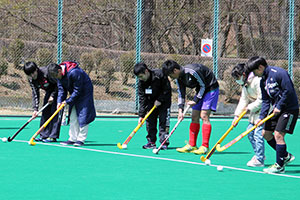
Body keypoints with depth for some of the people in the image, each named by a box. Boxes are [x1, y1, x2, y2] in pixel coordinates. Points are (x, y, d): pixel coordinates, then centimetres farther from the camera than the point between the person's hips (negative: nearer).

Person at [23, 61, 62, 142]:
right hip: (49, 91, 7)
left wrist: (52, 96, -20)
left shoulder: (46, 72, -31)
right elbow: (35, 94, -6)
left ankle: (53, 136, -12)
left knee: (55, 112, -13)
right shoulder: (31, 80, -9)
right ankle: (44, 135, 10)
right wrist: (35, 109, -14)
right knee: (45, 112, 3)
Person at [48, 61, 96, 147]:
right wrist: (59, 101, -16)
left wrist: (67, 101, -23)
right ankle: (73, 138, 10)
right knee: (73, 117, 6)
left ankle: (81, 139, -5)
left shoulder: (74, 72, -33)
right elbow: (61, 89, -2)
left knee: (83, 116, -10)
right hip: (74, 95, 8)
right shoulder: (60, 75, -7)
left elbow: (77, 90, -28)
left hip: (84, 92, -8)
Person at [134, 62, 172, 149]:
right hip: (151, 102, 5)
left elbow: (167, 89, -16)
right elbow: (142, 99, -10)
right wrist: (141, 115, -16)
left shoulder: (159, 75, -24)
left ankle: (164, 142, -9)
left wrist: (160, 100, -21)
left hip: (163, 101, -4)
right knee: (150, 121, 0)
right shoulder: (141, 83, -11)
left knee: (163, 121, -11)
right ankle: (151, 142, 7)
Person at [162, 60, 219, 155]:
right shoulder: (179, 78, -3)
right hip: (200, 90, 9)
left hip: (211, 89, -9)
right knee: (194, 116, 4)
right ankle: (192, 145, 10)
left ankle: (205, 147, -16)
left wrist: (195, 100, -17)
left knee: (204, 115, -16)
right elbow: (181, 93, 5)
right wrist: (180, 109, -6)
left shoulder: (192, 71, -30)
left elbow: (203, 85, -21)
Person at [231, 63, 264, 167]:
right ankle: (258, 154, 23)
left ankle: (259, 160, -8)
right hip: (255, 111, 10)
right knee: (250, 132, 11)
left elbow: (261, 100, -24)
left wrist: (250, 107, -14)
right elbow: (243, 100, 13)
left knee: (258, 133, -12)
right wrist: (237, 116, 6)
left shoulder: (257, 81, -21)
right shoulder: (245, 84, 10)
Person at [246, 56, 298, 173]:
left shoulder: (279, 73, -18)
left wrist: (279, 107, -19)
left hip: (290, 108, -10)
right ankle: (286, 156, 22)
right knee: (266, 133, 10)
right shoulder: (263, 81, 9)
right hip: (277, 109, 10)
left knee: (278, 135, -15)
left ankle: (279, 166, -5)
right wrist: (261, 117, -2)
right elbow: (266, 101, 9)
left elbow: (288, 91, -22)